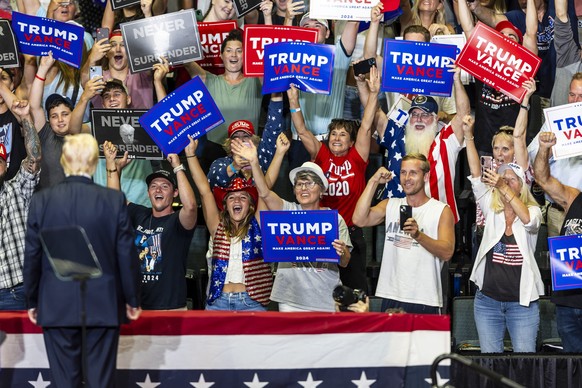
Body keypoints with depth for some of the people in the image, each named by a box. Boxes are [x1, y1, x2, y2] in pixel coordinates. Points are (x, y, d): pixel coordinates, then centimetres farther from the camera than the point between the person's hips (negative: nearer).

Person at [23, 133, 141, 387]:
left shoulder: (42, 201, -4)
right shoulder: (114, 200, -7)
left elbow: (32, 256, 1)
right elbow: (126, 254, -3)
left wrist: (31, 301, 13)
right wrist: (133, 300, 9)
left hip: (57, 306, 1)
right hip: (103, 306, 0)